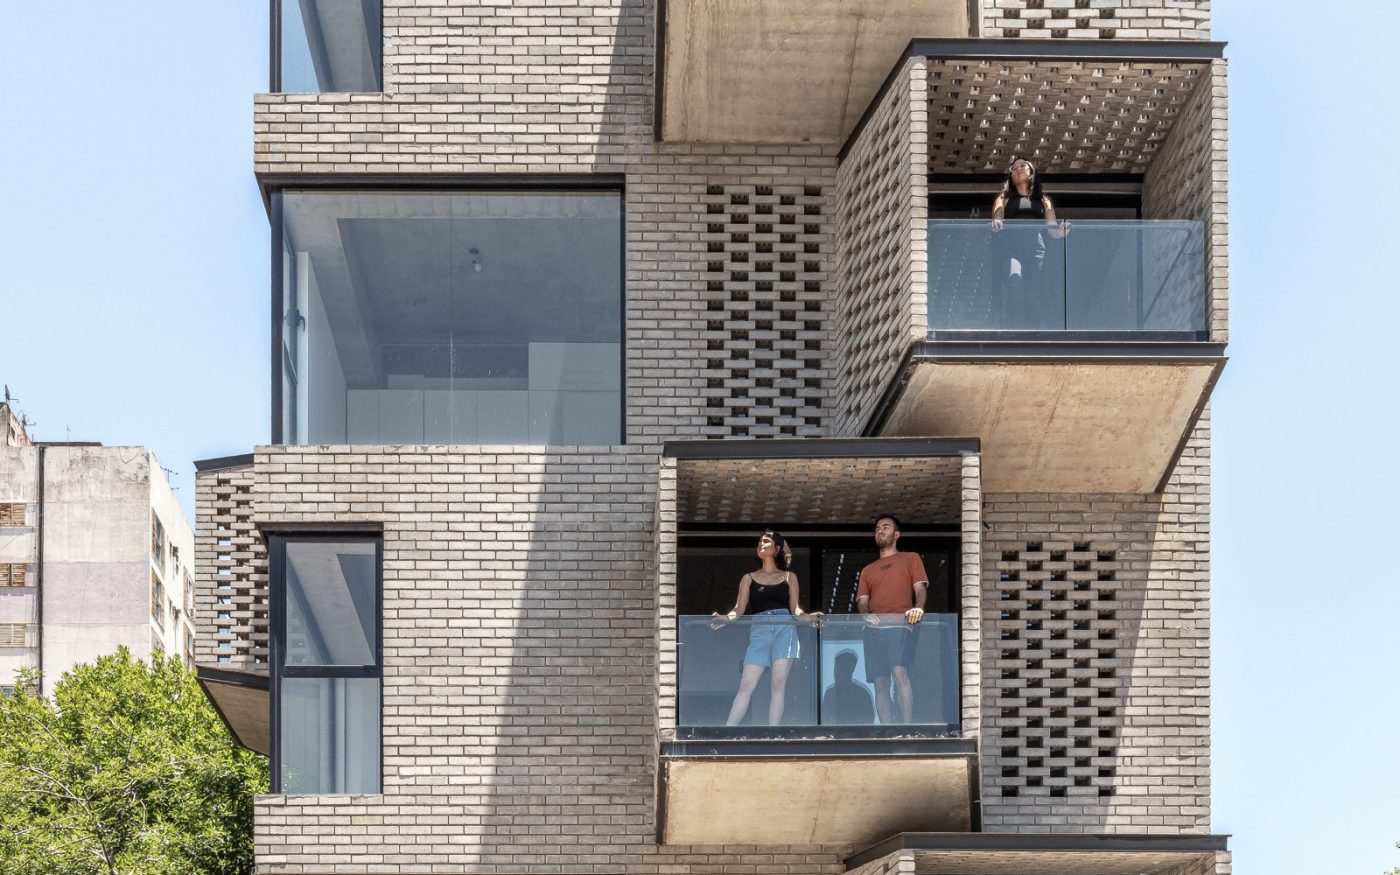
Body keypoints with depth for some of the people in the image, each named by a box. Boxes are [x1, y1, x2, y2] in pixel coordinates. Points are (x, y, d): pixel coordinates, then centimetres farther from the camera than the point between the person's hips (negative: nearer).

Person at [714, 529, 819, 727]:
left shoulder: (789, 577, 18)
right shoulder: (749, 578, 19)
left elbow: (794, 608, 11)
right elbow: (740, 608, 10)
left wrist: (806, 616, -11)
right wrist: (725, 618, -11)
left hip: (784, 628, 0)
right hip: (759, 631, 0)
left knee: (778, 684, -10)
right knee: (746, 685, -10)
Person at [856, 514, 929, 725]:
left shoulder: (910, 559, 18)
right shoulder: (868, 570, 28)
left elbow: (920, 589, 6)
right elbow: (862, 601, 17)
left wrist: (918, 607, -17)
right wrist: (866, 614, -7)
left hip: (899, 623, -4)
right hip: (874, 627, 4)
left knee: (899, 672, -25)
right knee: (880, 682, -5)